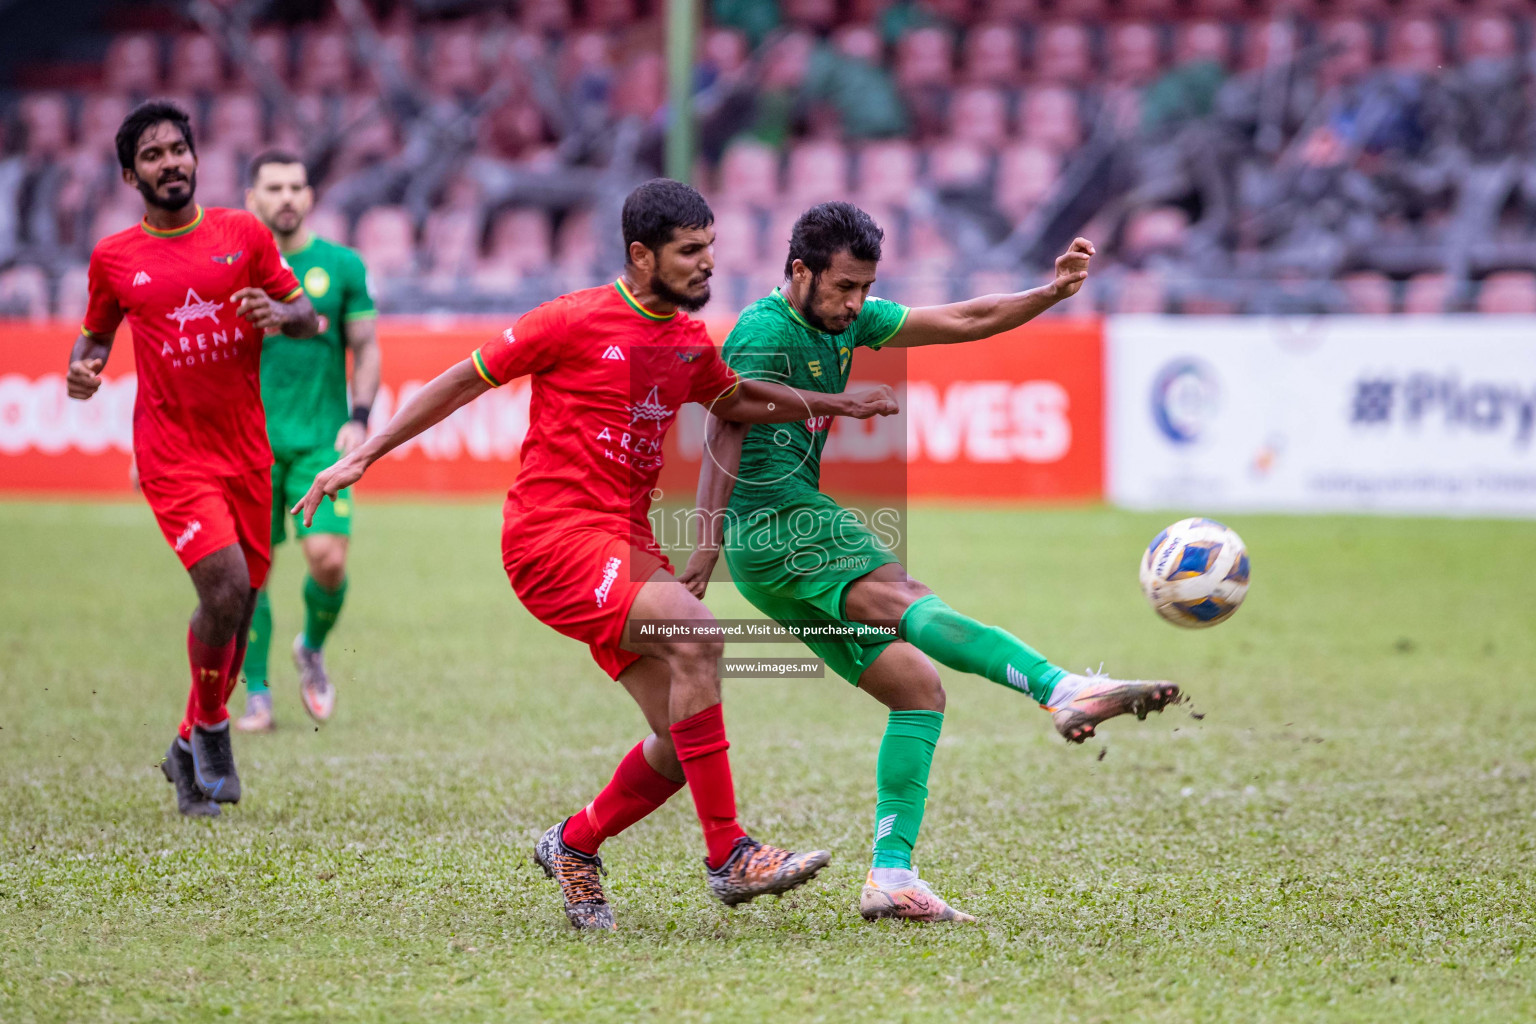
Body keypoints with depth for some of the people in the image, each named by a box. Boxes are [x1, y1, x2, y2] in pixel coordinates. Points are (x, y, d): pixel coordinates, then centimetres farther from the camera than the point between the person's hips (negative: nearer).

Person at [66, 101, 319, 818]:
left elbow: (308, 319, 9)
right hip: (173, 454, -3)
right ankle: (209, 726, 3)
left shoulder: (244, 234, 3)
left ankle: (191, 749, 26)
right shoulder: (113, 258, 2)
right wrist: (84, 366, -5)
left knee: (239, 606, 7)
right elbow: (96, 332, 17)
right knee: (225, 588, -20)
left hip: (246, 452, 3)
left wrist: (280, 315, -13)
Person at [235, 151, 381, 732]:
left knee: (328, 559, -13)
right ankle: (257, 695, 9)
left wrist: (358, 420, -3)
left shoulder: (342, 266, 4)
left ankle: (312, 650, 17)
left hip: (322, 441, 0)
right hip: (250, 439, 0)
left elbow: (366, 349, 9)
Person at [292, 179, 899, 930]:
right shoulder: (576, 321, -8)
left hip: (626, 544, 8)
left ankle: (573, 846, 25)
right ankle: (728, 856, -26)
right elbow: (464, 381, 0)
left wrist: (842, 405, 23)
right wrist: (363, 457, 1)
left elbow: (735, 401, 33)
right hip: (553, 537, -8)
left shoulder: (690, 342, 12)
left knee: (684, 741, -1)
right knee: (693, 630, -29)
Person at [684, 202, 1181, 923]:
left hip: (799, 523, 10)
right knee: (900, 596, -30)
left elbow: (963, 322, 17)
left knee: (918, 688, 3)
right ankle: (1064, 691, -51)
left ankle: (891, 876, -2)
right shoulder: (766, 330, -10)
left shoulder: (849, 320, 16)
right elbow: (724, 436, -20)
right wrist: (708, 546, -29)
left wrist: (1052, 293, 4)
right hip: (772, 521, -10)